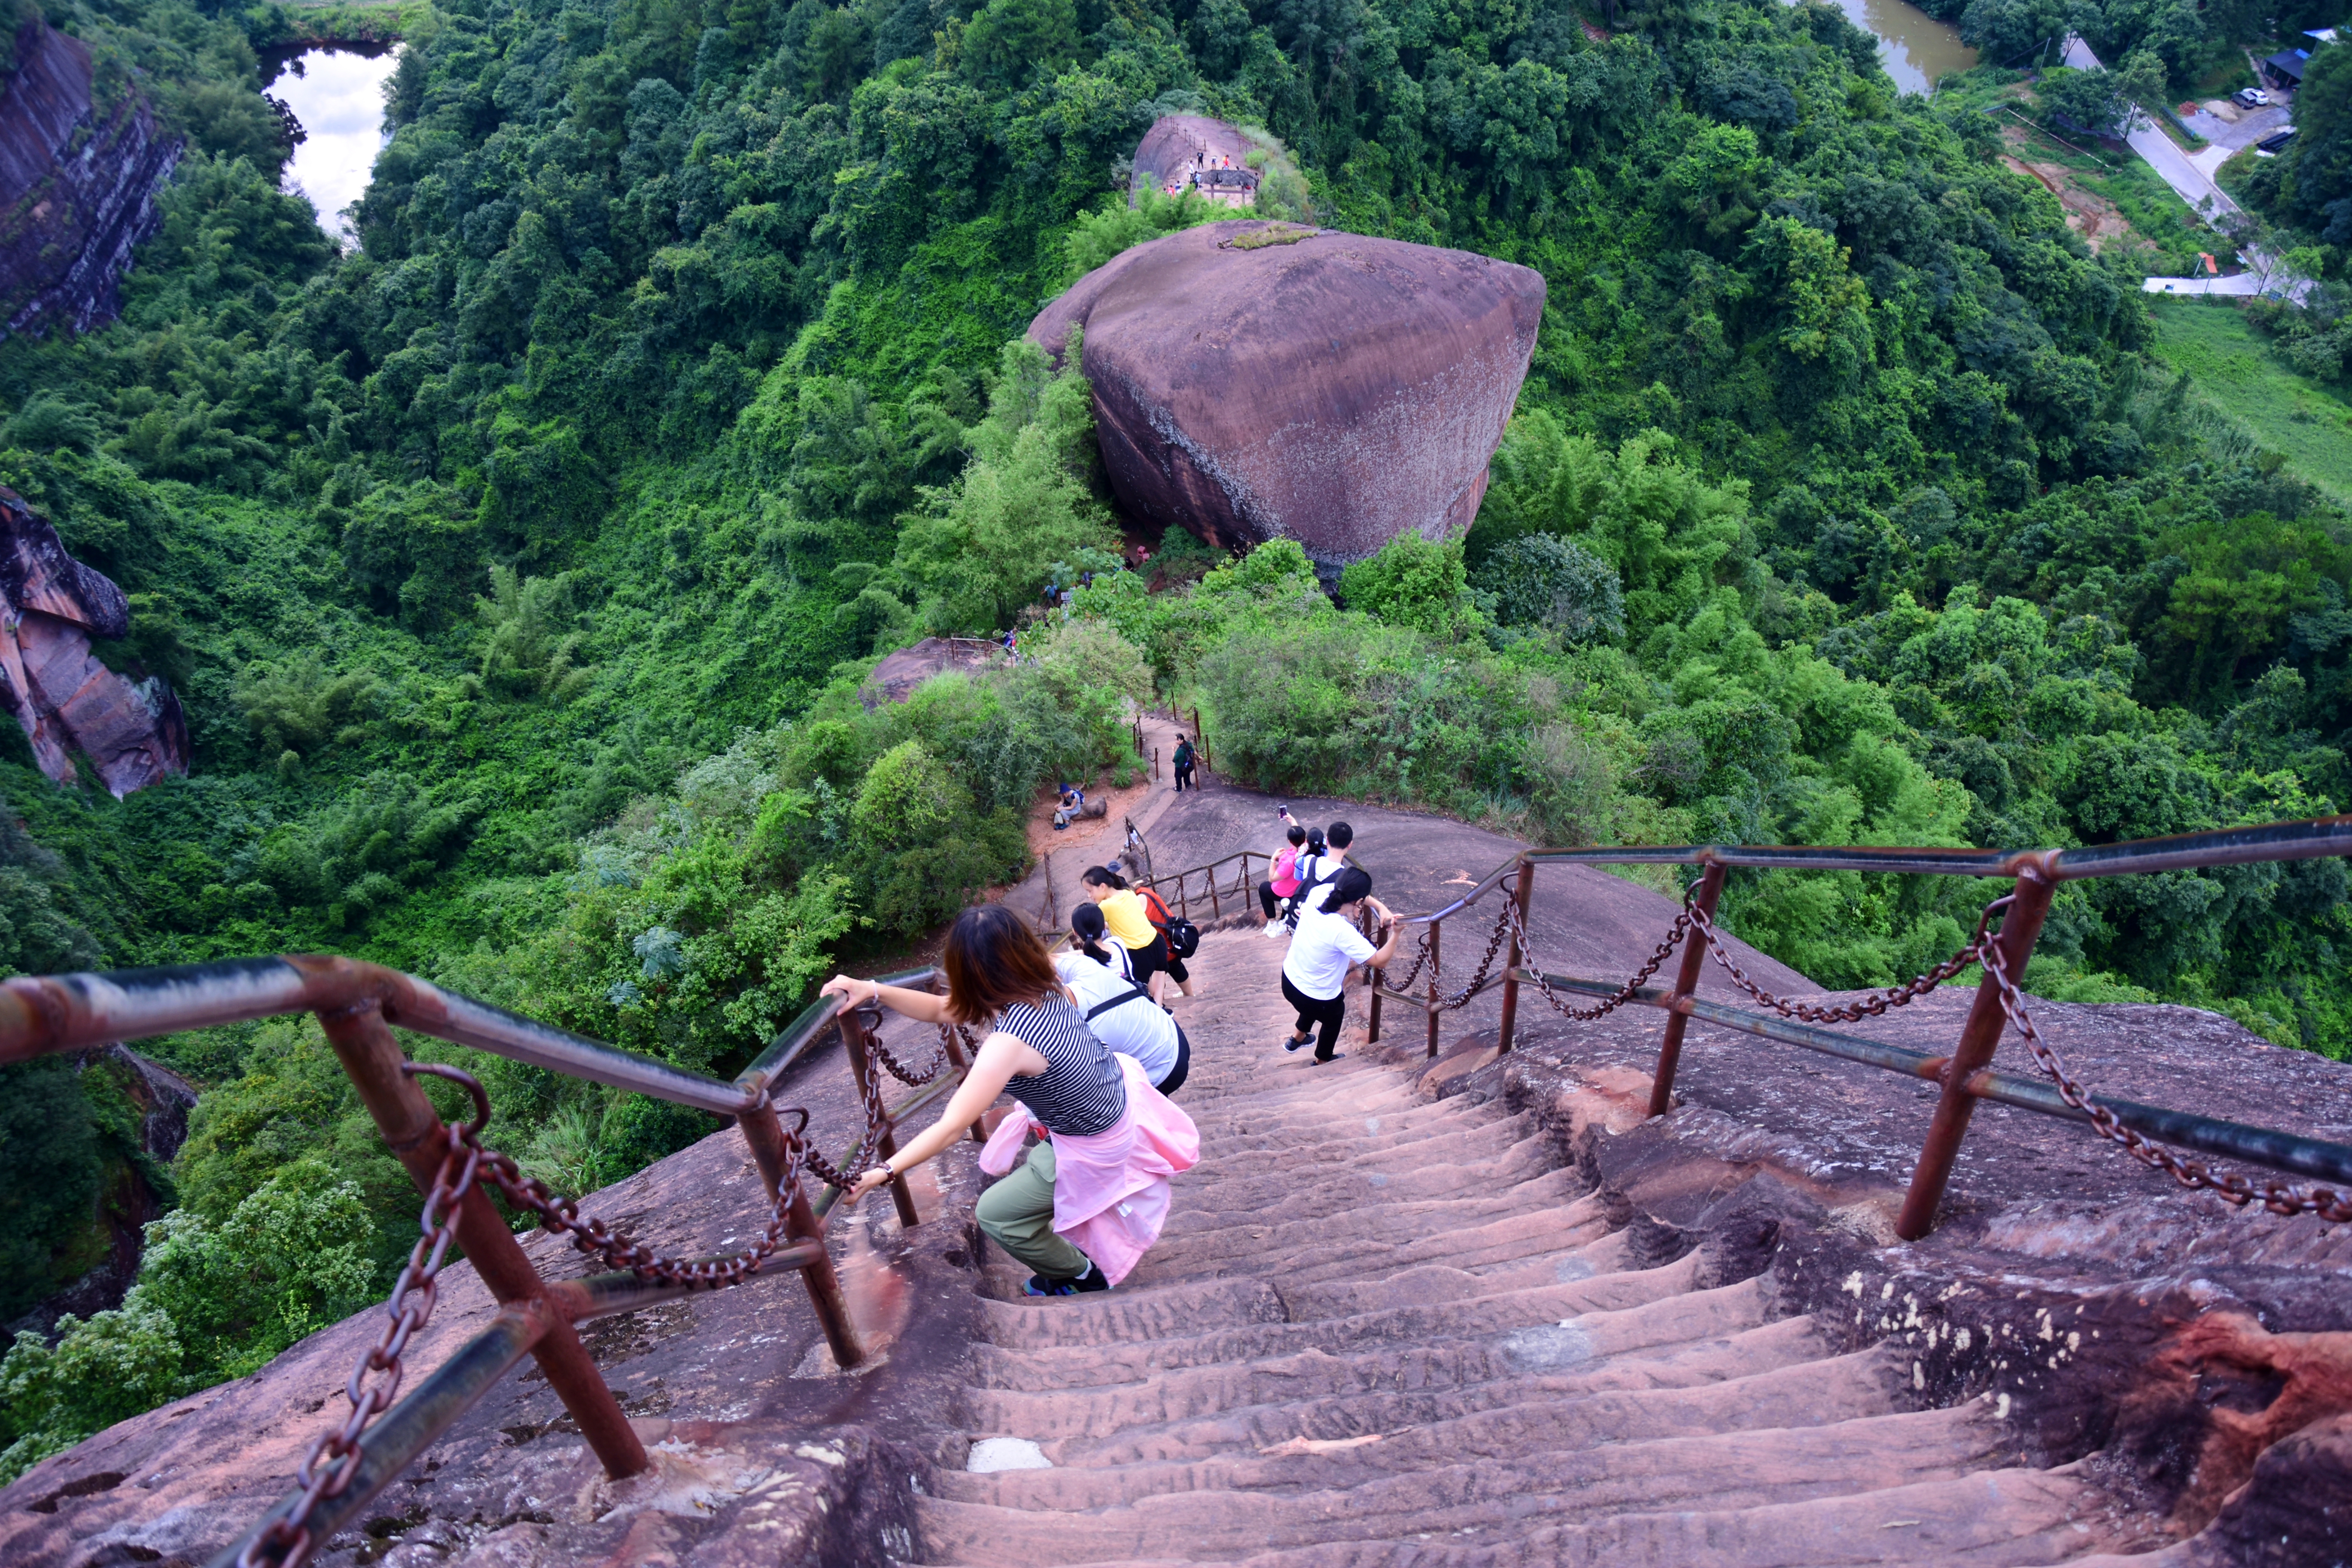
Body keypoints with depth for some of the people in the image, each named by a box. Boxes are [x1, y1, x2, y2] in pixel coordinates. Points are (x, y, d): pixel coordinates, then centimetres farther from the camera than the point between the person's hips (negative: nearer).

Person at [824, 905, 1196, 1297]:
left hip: (1095, 1152, -8)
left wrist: (883, 1173, -23)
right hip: (1120, 1100, 8)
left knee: (995, 1214, 9)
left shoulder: (1008, 1043, -34)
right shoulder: (1045, 989, -10)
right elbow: (942, 1009, -2)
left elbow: (950, 1128, -31)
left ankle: (1083, 1278, 29)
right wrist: (875, 991, -12)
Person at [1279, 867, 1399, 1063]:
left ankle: (1297, 1037, 61)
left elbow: (1351, 890, -1)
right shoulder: (1342, 931, -37)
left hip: (1289, 979, 6)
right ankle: (1323, 1061, 55)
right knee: (1334, 1017, 31)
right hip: (1317, 998, -5)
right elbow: (1380, 961, -28)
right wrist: (1395, 934, -24)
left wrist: (1381, 908, -12)